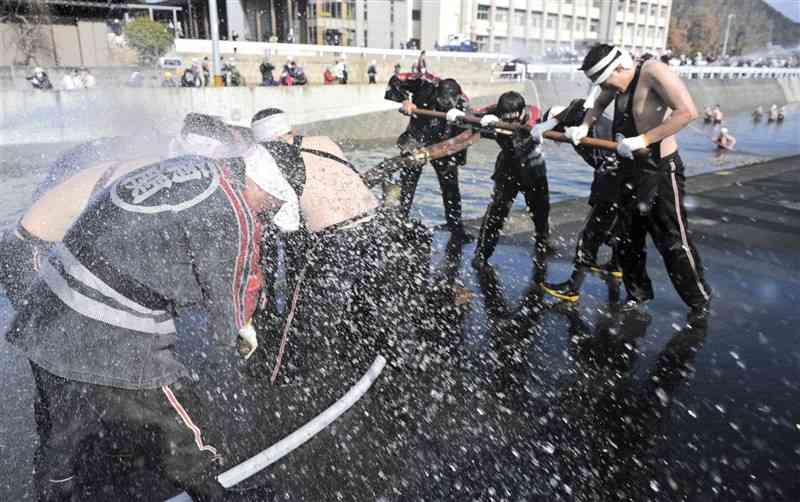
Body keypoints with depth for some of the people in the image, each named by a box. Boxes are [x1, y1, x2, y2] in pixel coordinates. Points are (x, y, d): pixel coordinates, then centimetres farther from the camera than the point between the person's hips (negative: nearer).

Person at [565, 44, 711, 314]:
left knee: (673, 243, 0)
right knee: (628, 240, 16)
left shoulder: (653, 72, -20)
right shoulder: (619, 80, 4)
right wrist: (584, 126, 9)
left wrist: (643, 139, -32)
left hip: (660, 173, -8)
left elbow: (687, 111, -31)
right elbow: (599, 104, 26)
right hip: (630, 171, 8)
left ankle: (701, 304, 18)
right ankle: (638, 294, 34)